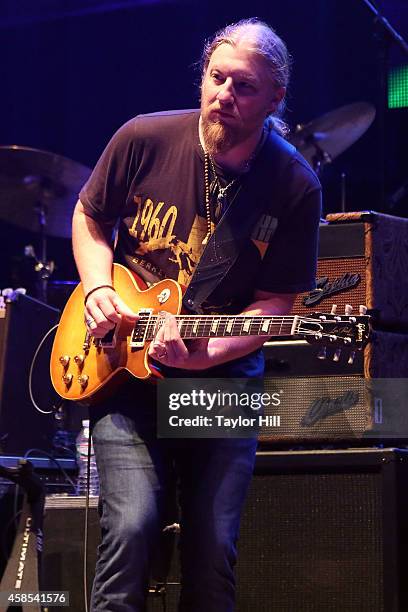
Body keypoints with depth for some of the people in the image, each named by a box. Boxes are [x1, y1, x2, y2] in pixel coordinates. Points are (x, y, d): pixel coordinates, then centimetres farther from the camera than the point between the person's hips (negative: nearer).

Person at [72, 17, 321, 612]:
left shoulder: (295, 188, -8)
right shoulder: (144, 139, -7)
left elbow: (276, 300, -5)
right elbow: (89, 216, 9)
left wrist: (206, 352, -21)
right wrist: (98, 288, -8)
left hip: (224, 370, 1)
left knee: (214, 550, -1)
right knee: (132, 525, -18)